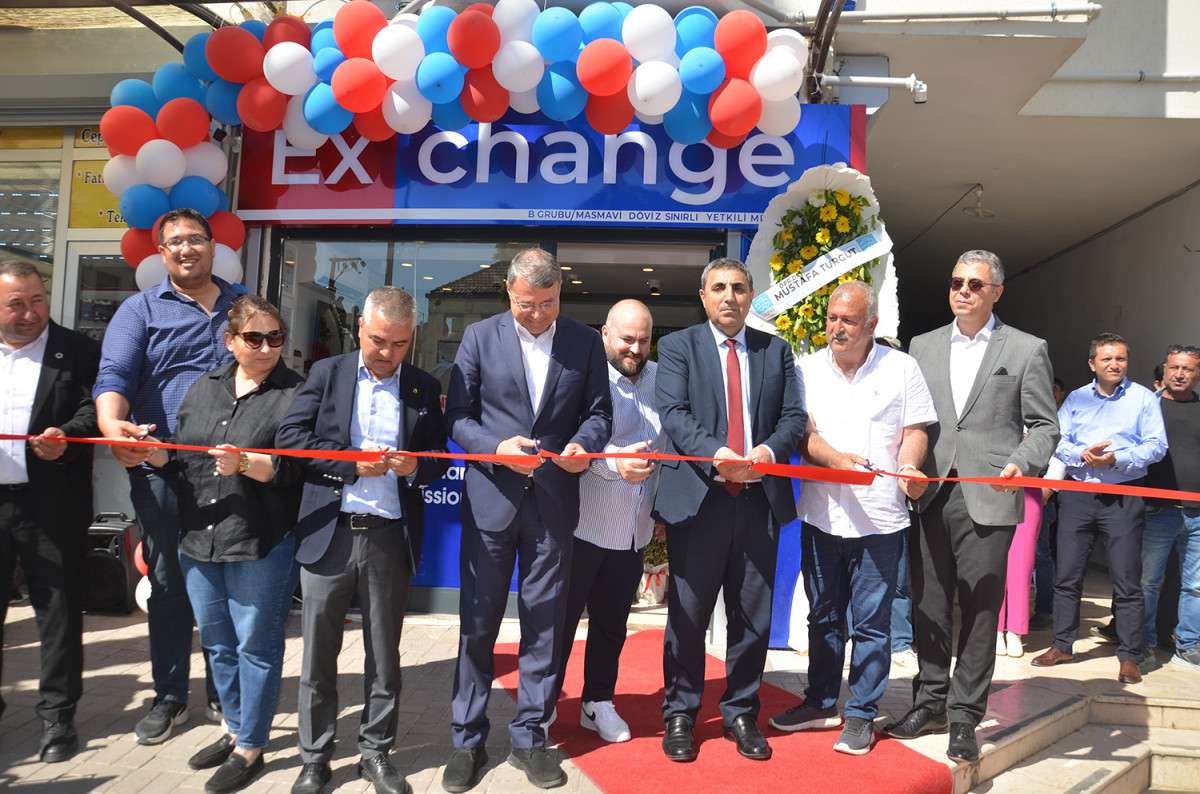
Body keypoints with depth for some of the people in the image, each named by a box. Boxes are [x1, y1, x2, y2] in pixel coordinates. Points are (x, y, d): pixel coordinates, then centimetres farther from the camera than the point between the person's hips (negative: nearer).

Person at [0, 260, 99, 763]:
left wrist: (67, 435, -27)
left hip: (52, 507, -3)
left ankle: (57, 714, 17)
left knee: (58, 611, 5)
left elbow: (94, 408, -8)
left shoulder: (78, 352, 0)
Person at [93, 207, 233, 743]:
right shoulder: (140, 311, 3)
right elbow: (114, 376, -11)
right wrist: (113, 425, -32)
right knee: (169, 584, 8)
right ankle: (169, 697, 22)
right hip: (162, 471, -1)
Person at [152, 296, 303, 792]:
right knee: (217, 643, 18)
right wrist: (154, 451, -5)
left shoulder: (294, 393, -6)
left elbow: (293, 467, -14)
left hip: (260, 544, -6)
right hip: (199, 539, 6)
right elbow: (178, 454, 16)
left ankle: (250, 747, 20)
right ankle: (235, 728, 36)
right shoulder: (203, 388, 12)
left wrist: (245, 463, -29)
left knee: (254, 645, 5)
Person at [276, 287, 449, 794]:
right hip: (328, 534, -1)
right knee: (319, 654, 8)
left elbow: (439, 459, 10)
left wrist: (415, 466, -13)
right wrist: (351, 463, -14)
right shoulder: (327, 373, 3)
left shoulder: (424, 387, 6)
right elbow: (289, 436, -4)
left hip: (391, 538, 1)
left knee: (384, 653, 11)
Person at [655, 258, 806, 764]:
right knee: (688, 615, 6)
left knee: (753, 616, 10)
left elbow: (794, 415, 6)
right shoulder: (677, 346, 5)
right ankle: (679, 715, 21)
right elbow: (673, 413, -8)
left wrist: (770, 449, -15)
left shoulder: (776, 350, 13)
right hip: (697, 497, -2)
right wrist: (714, 454, -23)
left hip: (759, 498, 3)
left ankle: (741, 713, 25)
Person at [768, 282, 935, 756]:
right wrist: (837, 460, -22)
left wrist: (908, 470, -18)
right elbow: (803, 432, -4)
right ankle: (821, 703, 30)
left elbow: (915, 431, 1)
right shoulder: (807, 370, 4)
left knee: (871, 623, 3)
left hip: (879, 517, -2)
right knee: (823, 617, 15)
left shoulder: (901, 367, 2)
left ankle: (862, 715, 17)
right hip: (821, 515, 2)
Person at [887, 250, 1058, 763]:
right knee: (929, 605, 10)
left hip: (988, 499, -3)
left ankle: (964, 716, 16)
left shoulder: (1026, 350, 5)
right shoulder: (922, 346, 13)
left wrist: (1023, 463, -14)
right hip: (928, 495, 3)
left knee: (980, 610, 3)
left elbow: (1044, 425, 4)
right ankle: (930, 702, 25)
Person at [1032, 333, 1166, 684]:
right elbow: (1057, 441, 3)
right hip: (1078, 494, 3)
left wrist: (1117, 458, -17)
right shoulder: (1076, 399, 11)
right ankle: (1062, 645, 18)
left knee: (1127, 580, 0)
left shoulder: (1143, 397, 4)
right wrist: (1083, 455, -16)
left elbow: (1157, 445, -4)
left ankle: (1129, 657, 10)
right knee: (1067, 575, 6)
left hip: (1124, 496, -3)